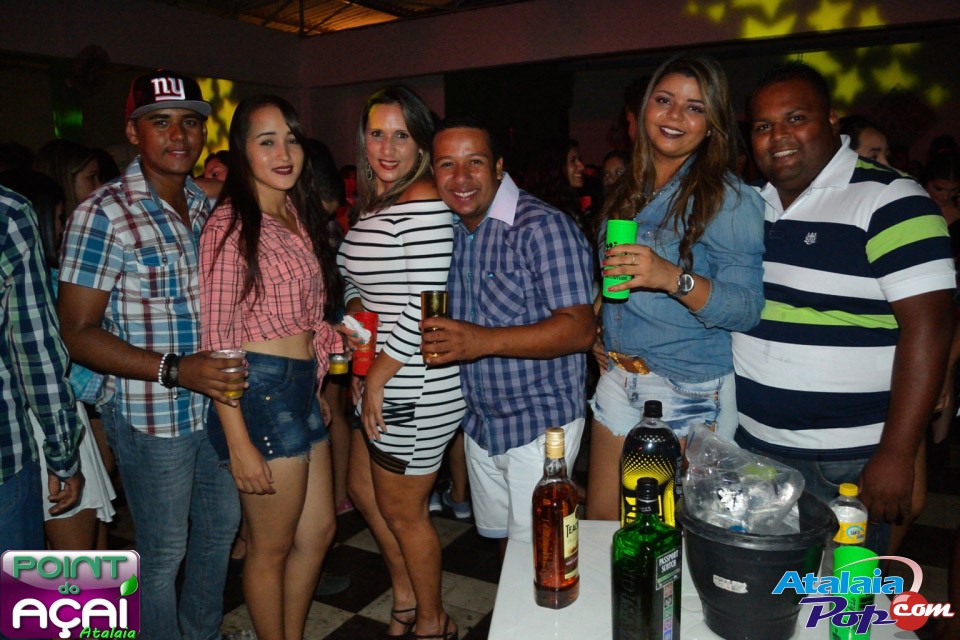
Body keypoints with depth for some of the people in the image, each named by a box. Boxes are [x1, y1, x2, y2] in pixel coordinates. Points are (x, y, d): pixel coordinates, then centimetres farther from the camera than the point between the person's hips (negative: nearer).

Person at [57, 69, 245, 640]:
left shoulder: (206, 205, 4)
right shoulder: (104, 216, -15)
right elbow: (79, 333, -16)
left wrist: (230, 368, 4)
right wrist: (175, 370, -26)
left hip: (214, 404, 7)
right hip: (151, 418, -7)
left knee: (222, 524, 22)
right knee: (164, 554, 9)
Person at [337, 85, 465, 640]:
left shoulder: (424, 203, -20)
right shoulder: (375, 200, 10)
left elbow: (424, 307, -25)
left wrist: (377, 379, -17)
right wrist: (355, 308, 4)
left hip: (414, 390, -10)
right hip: (379, 382, 10)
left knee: (402, 510, 9)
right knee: (364, 490, 24)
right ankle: (406, 595, 47)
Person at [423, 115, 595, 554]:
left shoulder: (543, 226, -19)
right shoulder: (450, 230, 5)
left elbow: (580, 329, -25)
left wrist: (485, 341, -34)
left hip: (539, 423, -7)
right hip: (480, 421, 7)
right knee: (501, 537, 22)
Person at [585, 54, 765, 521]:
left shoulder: (729, 199, -10)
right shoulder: (632, 190, 10)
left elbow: (747, 308, -17)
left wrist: (675, 279, -31)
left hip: (689, 393, -6)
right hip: (618, 380, 6)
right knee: (598, 523, 13)